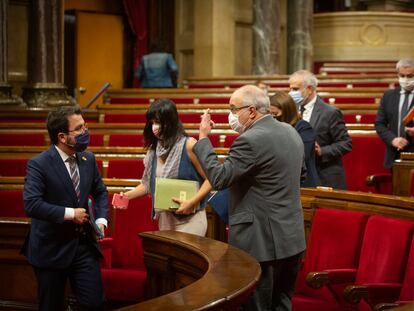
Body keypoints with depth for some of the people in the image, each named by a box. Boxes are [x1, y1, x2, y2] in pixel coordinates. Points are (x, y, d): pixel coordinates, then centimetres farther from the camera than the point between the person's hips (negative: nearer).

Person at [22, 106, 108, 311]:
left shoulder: (88, 159, 4)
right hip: (51, 248, -4)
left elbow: (100, 192, 17)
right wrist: (70, 214, -21)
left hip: (84, 245, 5)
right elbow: (31, 205, -25)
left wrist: (101, 220, -1)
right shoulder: (38, 164, -15)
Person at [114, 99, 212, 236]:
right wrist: (127, 195, -2)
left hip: (190, 218, -6)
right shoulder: (154, 149, 6)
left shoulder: (188, 145, -11)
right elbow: (148, 183, 13)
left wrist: (192, 202, -21)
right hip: (165, 219, 6)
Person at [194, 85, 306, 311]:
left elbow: (219, 178, -18)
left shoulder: (251, 140, -19)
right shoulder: (290, 132, 10)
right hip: (292, 238, 9)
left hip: (262, 242, -9)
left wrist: (203, 138, -10)